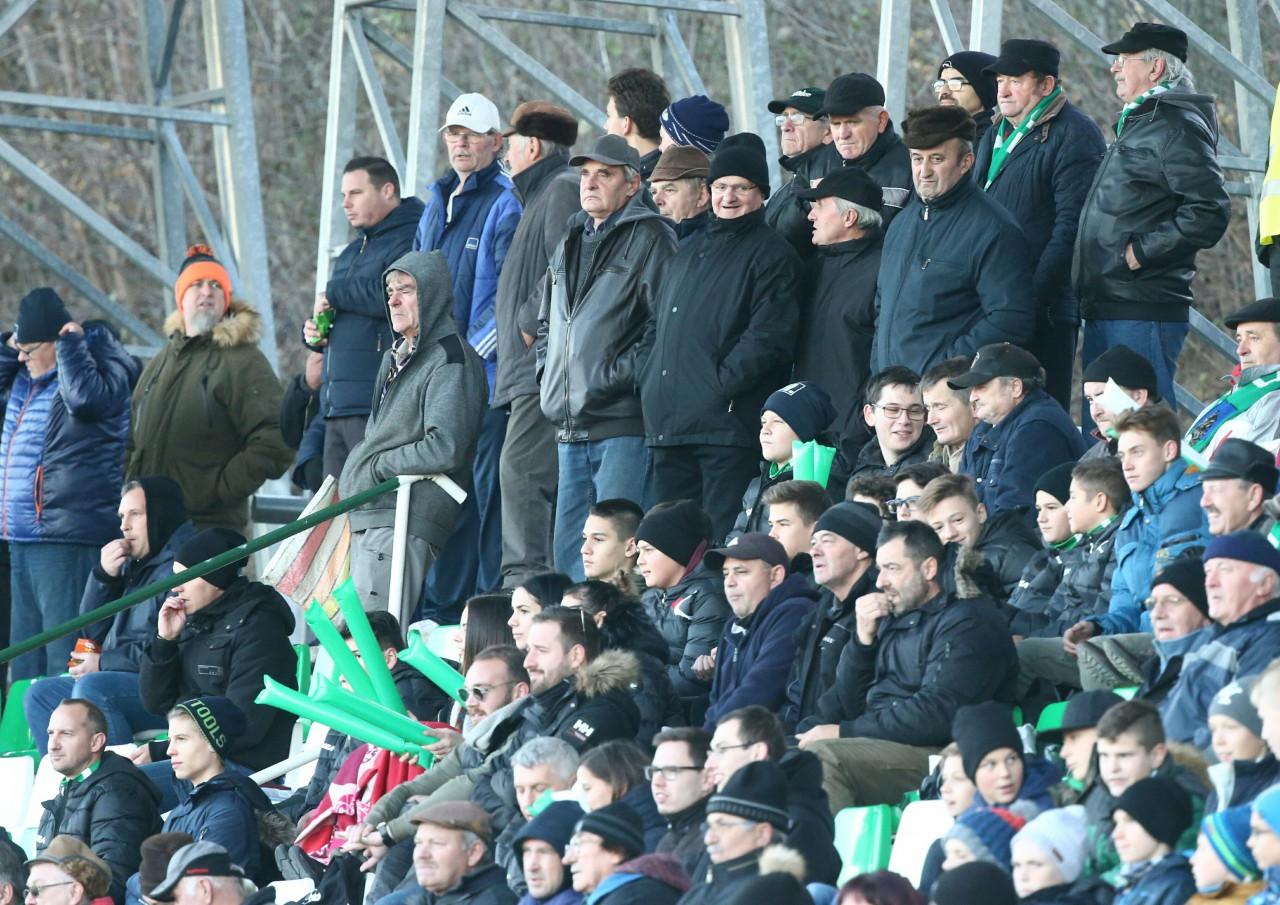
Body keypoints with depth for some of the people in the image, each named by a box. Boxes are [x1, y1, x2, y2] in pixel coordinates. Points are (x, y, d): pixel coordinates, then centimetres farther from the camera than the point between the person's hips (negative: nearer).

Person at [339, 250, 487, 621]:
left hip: (404, 523, -10)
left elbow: (445, 449, -20)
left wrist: (377, 466, -11)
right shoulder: (397, 356, 19)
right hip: (370, 516, 10)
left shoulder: (450, 361, -11)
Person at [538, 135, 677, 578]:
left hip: (623, 427, -8)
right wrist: (548, 372, 16)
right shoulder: (572, 241, 19)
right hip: (570, 428, 8)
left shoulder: (650, 238, -6)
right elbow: (547, 321, 32)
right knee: (567, 553, 9)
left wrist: (624, 374, -16)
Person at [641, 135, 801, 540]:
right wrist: (649, 382, 11)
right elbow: (657, 325, 28)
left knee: (724, 539, -12)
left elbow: (767, 338, -12)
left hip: (727, 426, -8)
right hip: (668, 427, 8)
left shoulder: (772, 255, -1)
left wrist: (719, 384, -16)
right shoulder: (689, 254, 23)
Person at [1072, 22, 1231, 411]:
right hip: (1105, 309, 11)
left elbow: (1208, 212, -20)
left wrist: (1140, 252, -17)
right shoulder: (1136, 124, 22)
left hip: (1143, 312, -11)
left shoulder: (1179, 126, -10)